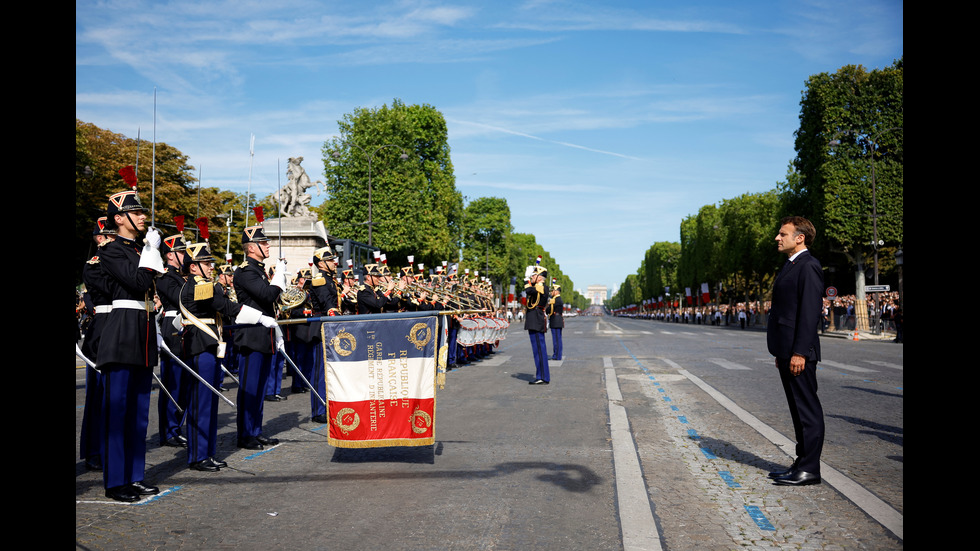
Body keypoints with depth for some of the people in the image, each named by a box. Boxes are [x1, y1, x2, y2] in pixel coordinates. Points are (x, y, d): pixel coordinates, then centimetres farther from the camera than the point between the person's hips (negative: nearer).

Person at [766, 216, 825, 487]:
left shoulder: (808, 266, -12)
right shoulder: (790, 266, 19)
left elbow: (810, 311, -19)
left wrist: (799, 352, -22)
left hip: (799, 352, -10)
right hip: (786, 351, 10)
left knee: (807, 409, -3)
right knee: (798, 409, 14)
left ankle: (809, 469, 2)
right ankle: (802, 463, 22)